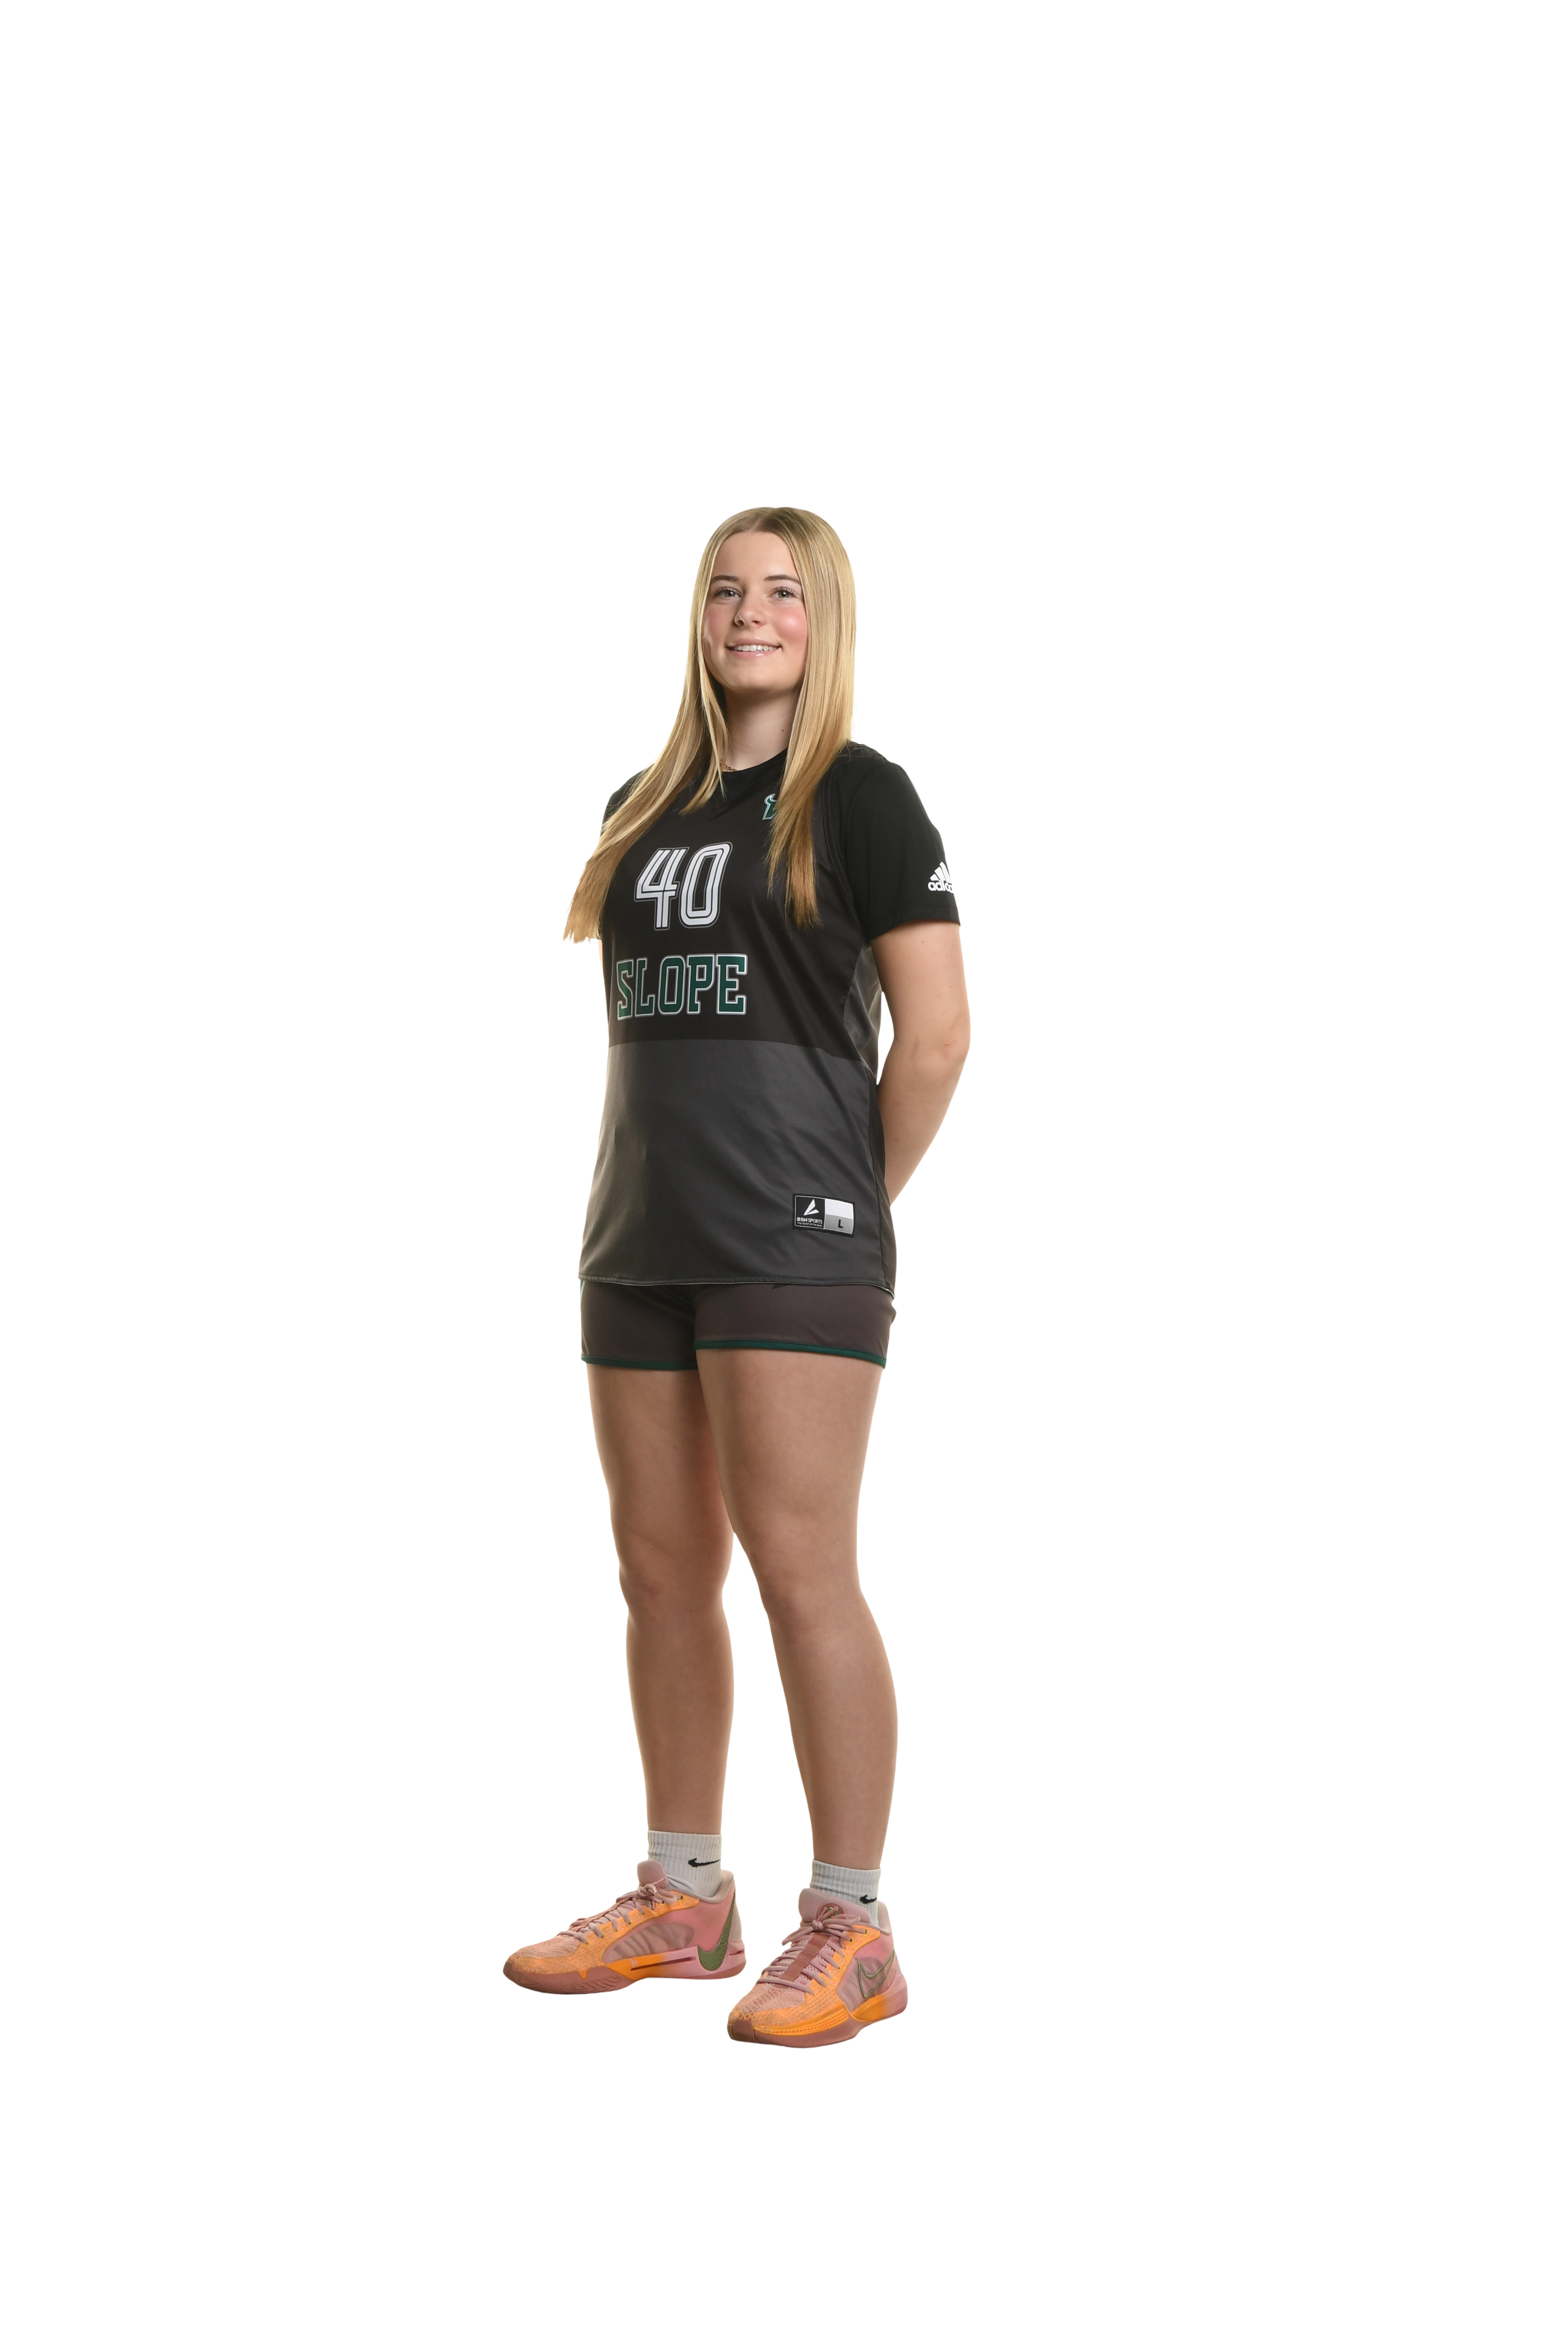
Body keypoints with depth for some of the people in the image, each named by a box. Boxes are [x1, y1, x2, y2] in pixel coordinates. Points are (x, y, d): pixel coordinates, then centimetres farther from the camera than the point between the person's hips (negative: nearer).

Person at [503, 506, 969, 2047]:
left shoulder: (859, 796, -2)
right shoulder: (643, 806, 17)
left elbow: (934, 1033, -6)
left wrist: (855, 1202, 0)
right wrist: (641, 1183, 12)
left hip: (793, 1245, -7)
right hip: (640, 1242, 7)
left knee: (799, 1568, -9)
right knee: (661, 1570, 10)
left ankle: (851, 1932, -1)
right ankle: (682, 1903, 21)